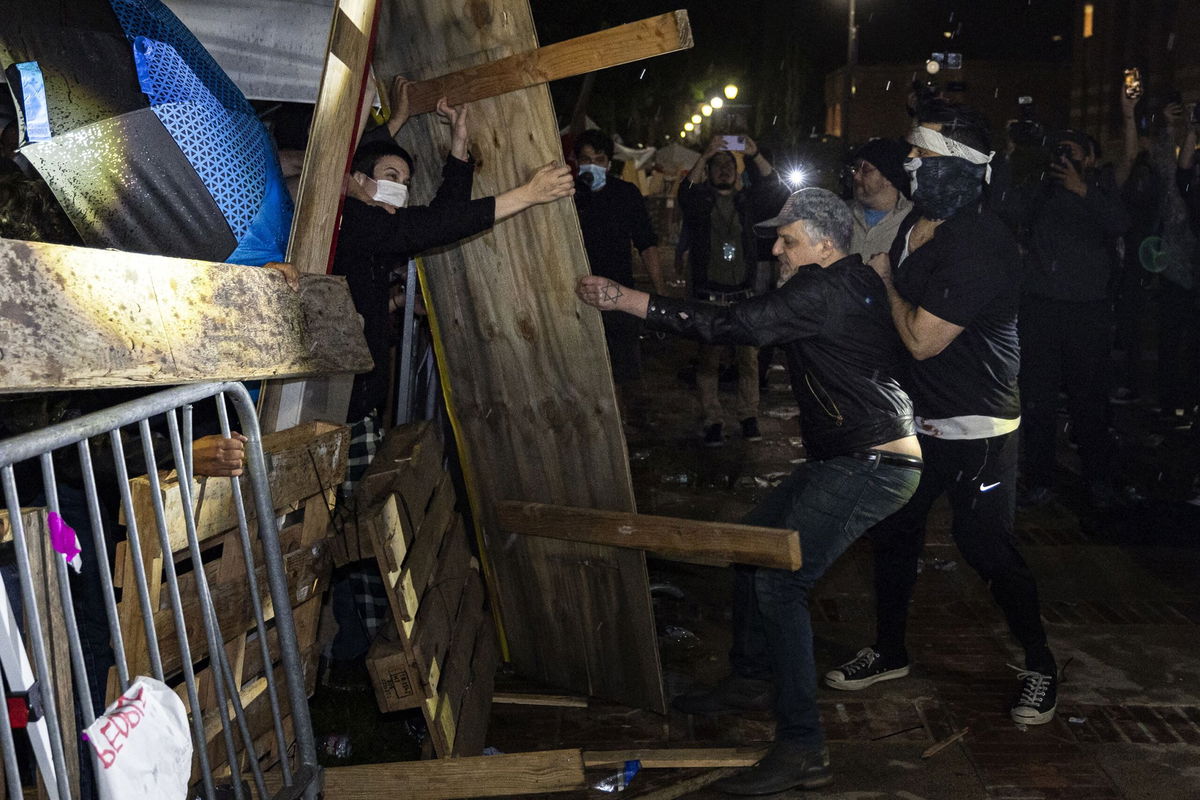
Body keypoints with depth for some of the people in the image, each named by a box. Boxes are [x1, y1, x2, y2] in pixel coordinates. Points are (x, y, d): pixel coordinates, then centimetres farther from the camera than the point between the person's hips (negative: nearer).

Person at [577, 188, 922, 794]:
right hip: (844, 459, 11)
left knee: (780, 581, -18)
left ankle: (802, 749, -16)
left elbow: (731, 325, -22)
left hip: (872, 464, -11)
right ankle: (751, 679, 31)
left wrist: (625, 300, -20)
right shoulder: (854, 285, 15)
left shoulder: (827, 290, -17)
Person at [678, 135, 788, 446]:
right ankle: (713, 421, 4)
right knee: (708, 359, -2)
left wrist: (756, 156, -18)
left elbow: (775, 190, -5)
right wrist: (705, 156, -29)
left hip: (743, 292, 2)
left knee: (749, 356, 1)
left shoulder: (746, 200, 10)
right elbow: (686, 194, -19)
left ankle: (749, 416, 10)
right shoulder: (699, 201, 4)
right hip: (709, 295, -2)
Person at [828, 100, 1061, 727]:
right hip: (918, 418, 9)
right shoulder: (916, 224, 5)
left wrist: (887, 279, -11)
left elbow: (921, 339, -24)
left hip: (977, 427, -9)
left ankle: (1040, 665, 20)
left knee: (985, 545, -1)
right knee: (890, 531, 14)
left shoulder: (977, 245, -25)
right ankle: (889, 652, 32)